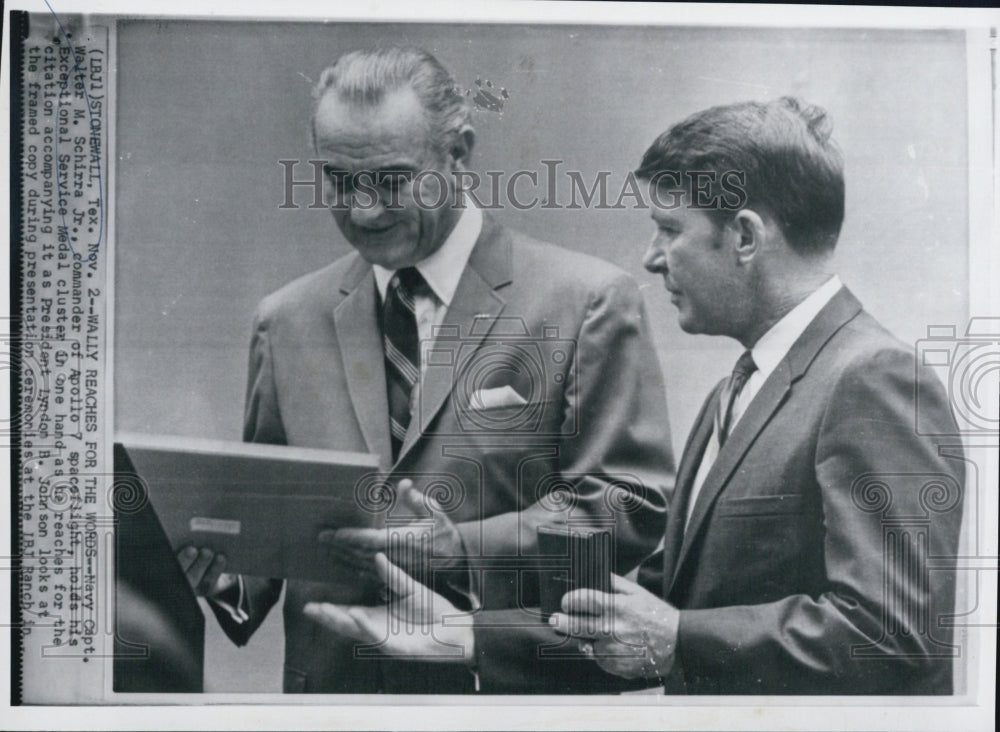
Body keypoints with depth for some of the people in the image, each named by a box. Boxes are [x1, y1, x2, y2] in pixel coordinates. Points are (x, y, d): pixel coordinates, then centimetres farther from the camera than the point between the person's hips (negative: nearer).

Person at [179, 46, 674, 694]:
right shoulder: (287, 321, 4)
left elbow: (633, 504, -11)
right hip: (329, 678, 4)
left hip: (514, 685, -3)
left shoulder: (587, 302, -10)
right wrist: (227, 571, -12)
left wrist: (461, 549, -22)